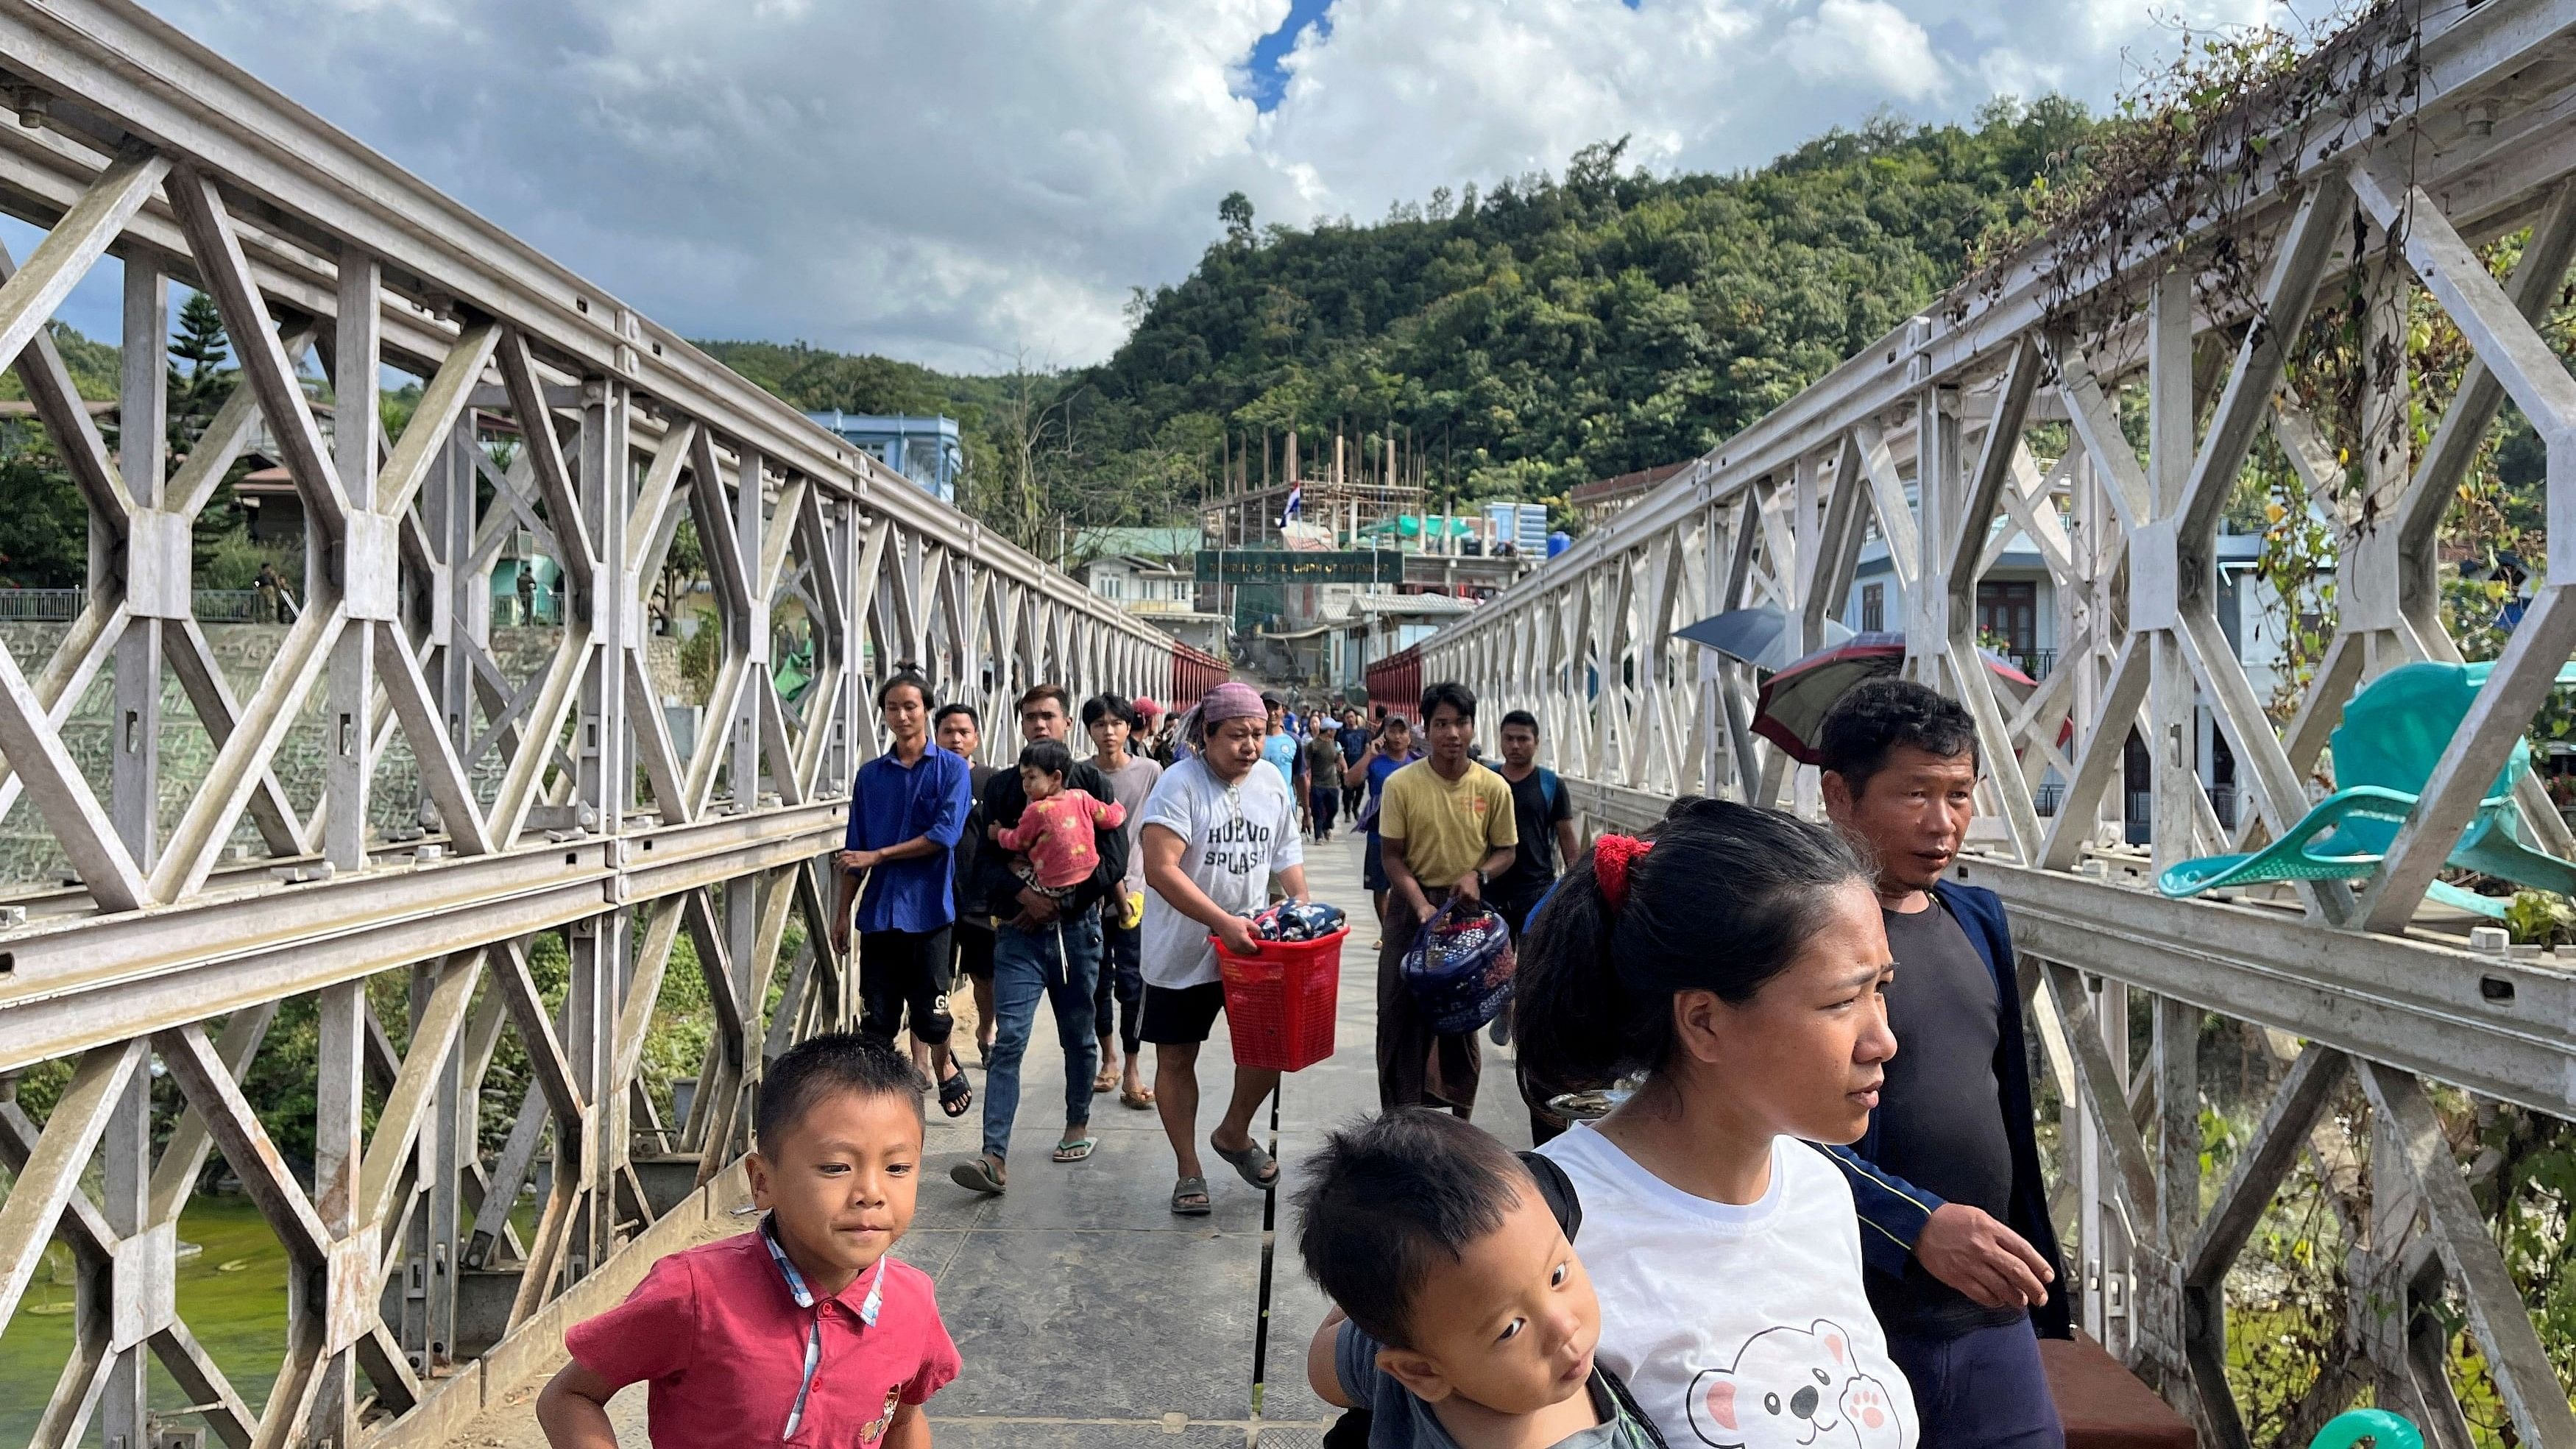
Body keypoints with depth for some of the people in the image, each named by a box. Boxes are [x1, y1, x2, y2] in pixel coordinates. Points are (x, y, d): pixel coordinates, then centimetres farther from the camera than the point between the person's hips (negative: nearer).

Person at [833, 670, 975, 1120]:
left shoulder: (951, 768, -1)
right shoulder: (870, 775, 10)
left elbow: (945, 834, -12)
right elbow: (854, 850, 11)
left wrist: (878, 856, -11)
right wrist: (843, 911, 8)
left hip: (927, 909, -3)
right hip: (877, 910, 3)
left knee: (930, 1012, 4)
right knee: (876, 1015, 2)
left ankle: (944, 1065, 33)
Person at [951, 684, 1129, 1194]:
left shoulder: (1091, 784, 2)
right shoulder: (1002, 786, 7)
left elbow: (1113, 861, -3)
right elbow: (986, 860, 3)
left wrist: (1061, 902, -10)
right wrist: (1022, 895, -15)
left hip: (1077, 928, 0)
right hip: (1019, 931, 0)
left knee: (1078, 1036, 13)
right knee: (1008, 1039, -9)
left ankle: (1078, 1125, 34)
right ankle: (994, 1157, -14)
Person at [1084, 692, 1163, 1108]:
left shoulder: (1149, 772, -3)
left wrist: (1143, 886, -1)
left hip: (1134, 891, -2)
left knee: (1131, 983, -4)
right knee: (1098, 983, 11)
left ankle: (1132, 1070, 7)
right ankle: (1109, 1060, 27)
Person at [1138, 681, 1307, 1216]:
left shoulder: (1271, 783, 2)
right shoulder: (1180, 784, -17)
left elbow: (1287, 854, 14)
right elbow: (1160, 869, -26)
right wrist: (1223, 922, -31)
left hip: (1252, 944, 5)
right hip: (1181, 951, -4)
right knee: (1176, 1058, 6)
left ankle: (1234, 1133, 27)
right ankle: (1189, 1171, 22)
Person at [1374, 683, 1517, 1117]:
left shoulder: (1494, 787, -7)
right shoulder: (1401, 784, -10)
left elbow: (1506, 851, 4)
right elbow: (1391, 854, -7)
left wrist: (1478, 874, -16)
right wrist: (1421, 904, -19)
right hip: (1413, 906, -1)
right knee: (1401, 1012, 3)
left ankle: (1460, 1112, 28)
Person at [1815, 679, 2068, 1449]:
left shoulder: (1978, 918, 9)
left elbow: (2006, 1101, 16)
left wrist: (2032, 1270, 17)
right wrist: (1917, 1225, -27)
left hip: (1990, 1312, 7)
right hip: (1853, 1325, -6)